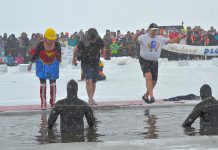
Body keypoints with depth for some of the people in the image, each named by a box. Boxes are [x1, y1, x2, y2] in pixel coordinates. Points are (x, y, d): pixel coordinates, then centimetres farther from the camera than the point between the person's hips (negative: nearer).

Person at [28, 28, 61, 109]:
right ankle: (43, 103, 2)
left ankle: (53, 102, 13)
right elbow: (35, 54, -9)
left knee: (53, 84, 4)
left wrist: (59, 61, 16)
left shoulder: (57, 44, -16)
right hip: (42, 65, -2)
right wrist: (31, 63, 0)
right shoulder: (40, 45, -22)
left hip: (53, 65, 2)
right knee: (43, 84, -3)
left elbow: (59, 54, 3)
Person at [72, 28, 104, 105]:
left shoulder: (99, 41, -13)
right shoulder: (83, 43, -21)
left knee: (93, 82, 6)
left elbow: (103, 48, 11)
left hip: (95, 64, 3)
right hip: (85, 63, -3)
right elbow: (75, 49, -2)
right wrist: (74, 58, 14)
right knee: (88, 81, -19)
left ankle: (91, 99, 19)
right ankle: (90, 99, -17)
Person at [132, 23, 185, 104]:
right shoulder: (143, 37, -11)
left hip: (154, 62, 6)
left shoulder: (160, 39, 4)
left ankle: (146, 96, 29)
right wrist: (137, 34, -45)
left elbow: (171, 41, 8)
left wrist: (178, 38, -9)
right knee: (149, 76, -27)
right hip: (144, 61, -6)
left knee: (154, 81, 8)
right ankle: (151, 97, -30)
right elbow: (134, 40, -25)